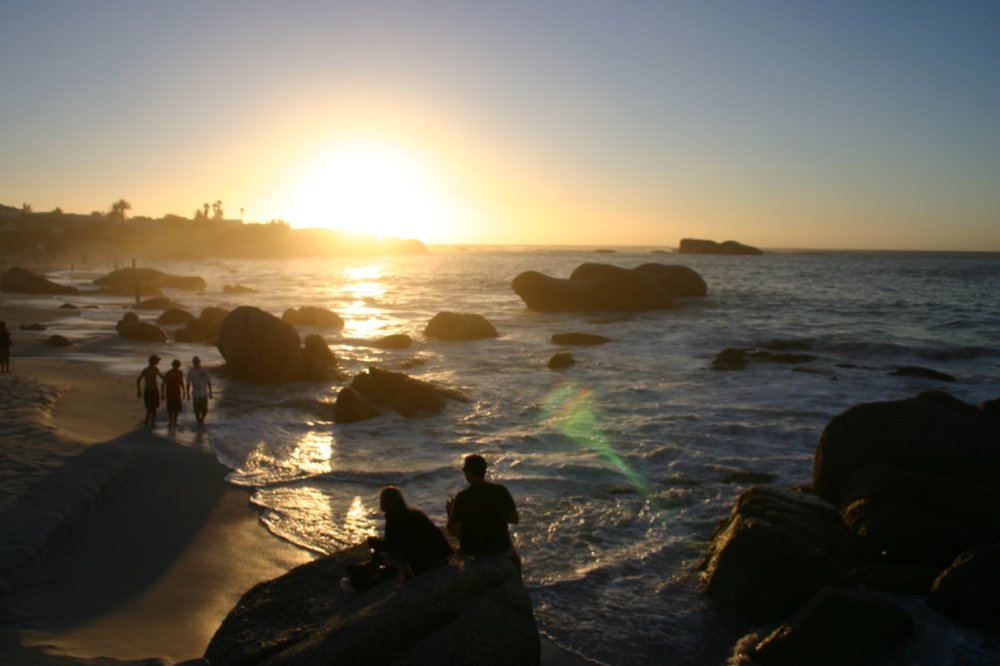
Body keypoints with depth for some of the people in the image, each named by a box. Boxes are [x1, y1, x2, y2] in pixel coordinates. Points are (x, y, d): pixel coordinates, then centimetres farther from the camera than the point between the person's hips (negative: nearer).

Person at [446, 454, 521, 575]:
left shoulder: (462, 497, -20)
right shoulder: (501, 491, -12)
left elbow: (453, 531, -17)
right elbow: (515, 519, -4)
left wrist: (450, 513, 1)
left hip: (472, 552, -2)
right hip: (500, 549, 2)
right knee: (514, 557, 37)